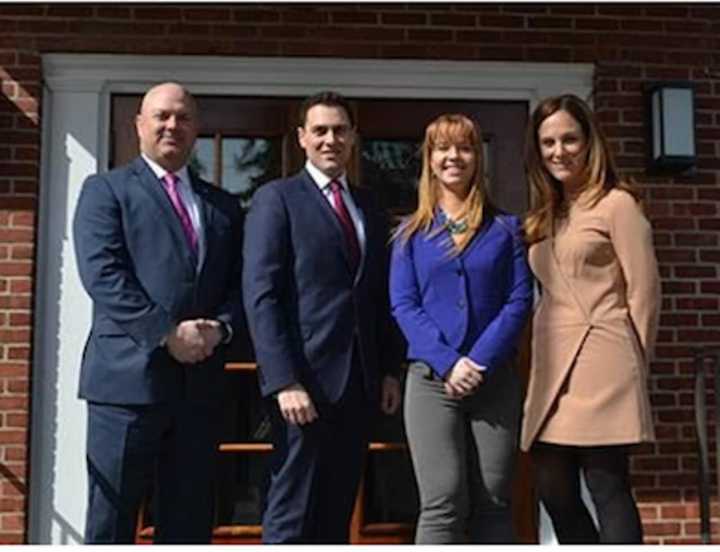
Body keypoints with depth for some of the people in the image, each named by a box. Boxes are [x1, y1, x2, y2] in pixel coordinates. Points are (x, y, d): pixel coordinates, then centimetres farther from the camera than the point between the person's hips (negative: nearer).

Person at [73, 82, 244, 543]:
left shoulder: (224, 205, 18)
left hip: (200, 382, 4)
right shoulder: (106, 189, 5)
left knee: (189, 524, 10)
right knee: (111, 523, 3)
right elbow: (102, 273, -8)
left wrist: (221, 327, -9)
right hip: (128, 376, -4)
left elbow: (240, 283, 12)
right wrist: (167, 332, -16)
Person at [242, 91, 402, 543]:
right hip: (305, 379, -6)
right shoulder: (277, 199, -2)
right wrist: (284, 381, -18)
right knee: (292, 513, -1)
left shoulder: (369, 208, 17)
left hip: (358, 381, 6)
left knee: (337, 513, 12)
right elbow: (261, 296, -10)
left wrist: (389, 370, 9)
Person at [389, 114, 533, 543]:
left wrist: (479, 361, -12)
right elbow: (403, 305, 1)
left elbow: (519, 300, 1)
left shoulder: (506, 228, 11)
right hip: (431, 379, -1)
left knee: (493, 503, 3)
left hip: (495, 378, 1)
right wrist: (447, 362, -13)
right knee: (443, 503, -6)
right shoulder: (411, 233, 11)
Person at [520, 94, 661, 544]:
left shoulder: (616, 204, -2)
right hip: (553, 370, 7)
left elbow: (645, 291, -4)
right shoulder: (544, 218, 20)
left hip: (600, 368, -7)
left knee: (607, 489, -5)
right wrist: (546, 358, 10)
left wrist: (630, 366, 0)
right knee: (555, 492, 8)